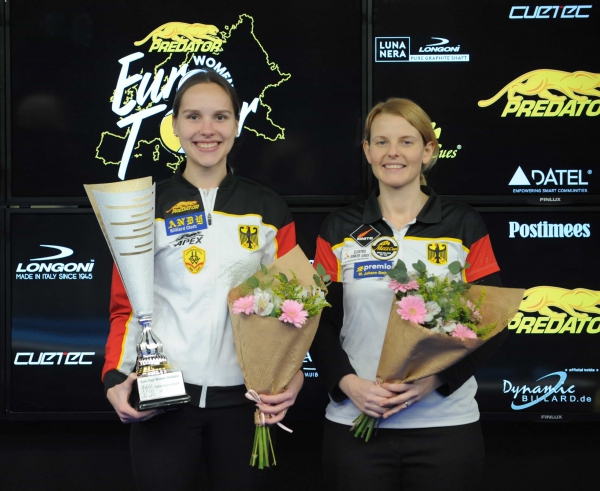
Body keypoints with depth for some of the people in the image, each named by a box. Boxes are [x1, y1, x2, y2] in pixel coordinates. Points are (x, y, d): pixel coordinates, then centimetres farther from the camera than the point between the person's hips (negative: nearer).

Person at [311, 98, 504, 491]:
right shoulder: (339, 230, 6)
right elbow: (320, 323, 4)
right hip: (355, 424, 1)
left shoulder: (465, 227, 2)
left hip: (447, 424, -1)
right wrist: (349, 383, -13)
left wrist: (436, 378, -15)